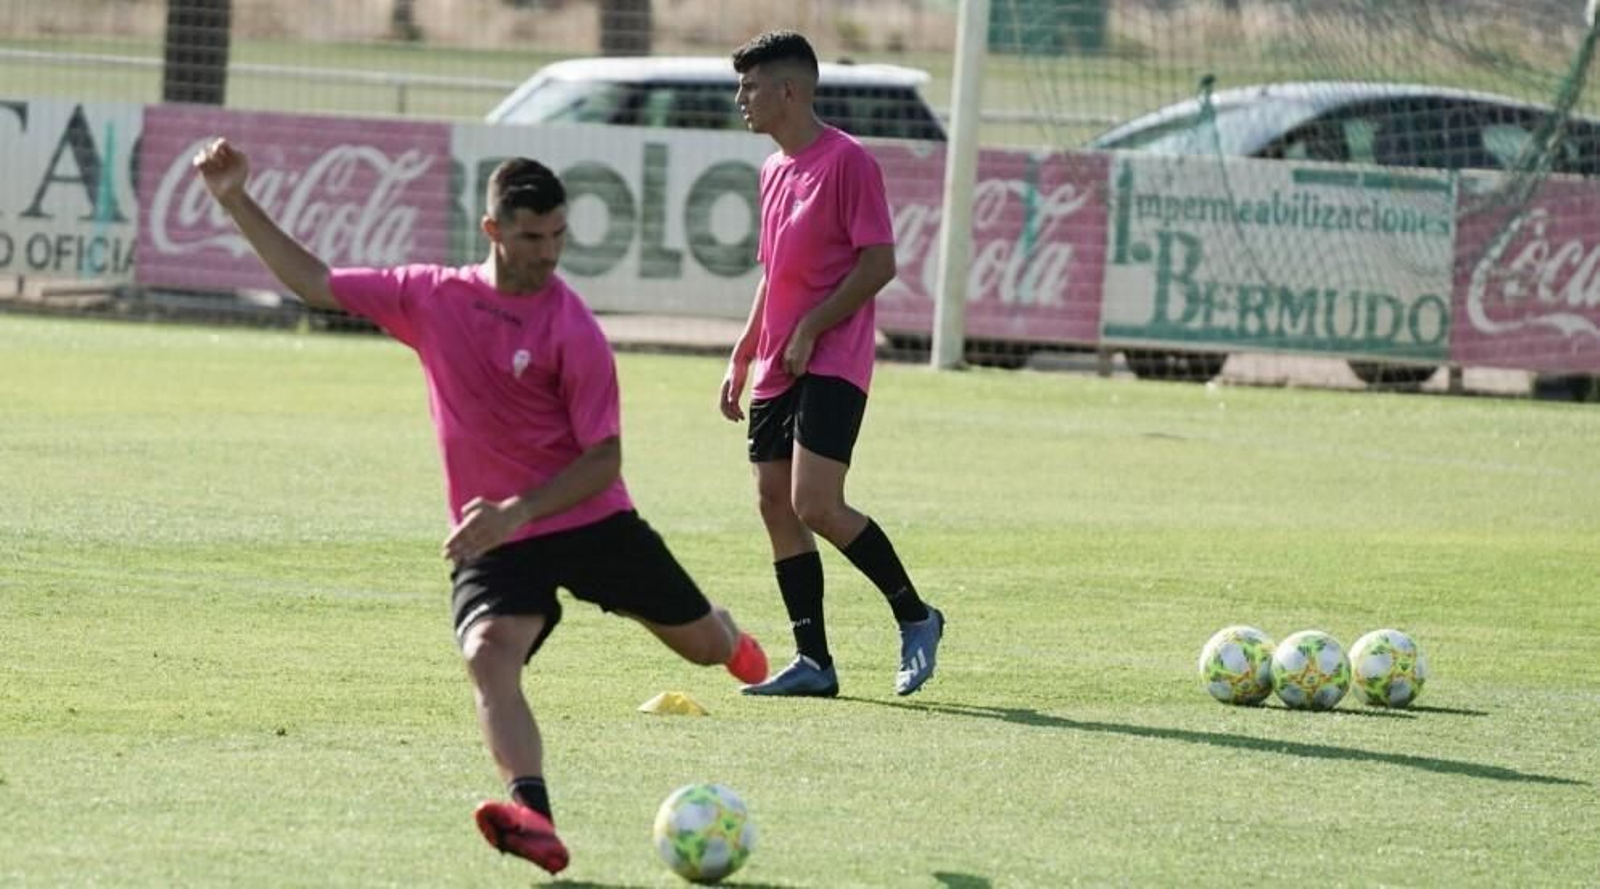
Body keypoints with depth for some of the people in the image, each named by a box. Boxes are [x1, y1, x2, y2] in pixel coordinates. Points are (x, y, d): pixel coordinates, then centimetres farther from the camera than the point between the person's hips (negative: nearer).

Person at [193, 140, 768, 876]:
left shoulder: (573, 331, -14)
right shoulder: (429, 298, -2)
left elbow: (603, 461, -14)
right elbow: (314, 283, 5)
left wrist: (517, 512, -26)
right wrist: (236, 201, -1)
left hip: (591, 519, -1)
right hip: (493, 538, 1)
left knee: (704, 644, 14)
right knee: (489, 652, -30)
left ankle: (733, 644, 57)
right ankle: (534, 818, -48)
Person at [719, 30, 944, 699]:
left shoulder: (847, 161, -10)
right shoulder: (774, 170, 16)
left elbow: (880, 263, -14)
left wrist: (809, 331, -16)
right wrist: (742, 357, 20)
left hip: (830, 364, -9)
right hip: (778, 369, 9)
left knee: (817, 505, -17)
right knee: (775, 504, 3)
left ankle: (915, 618, 0)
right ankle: (813, 662, 7)